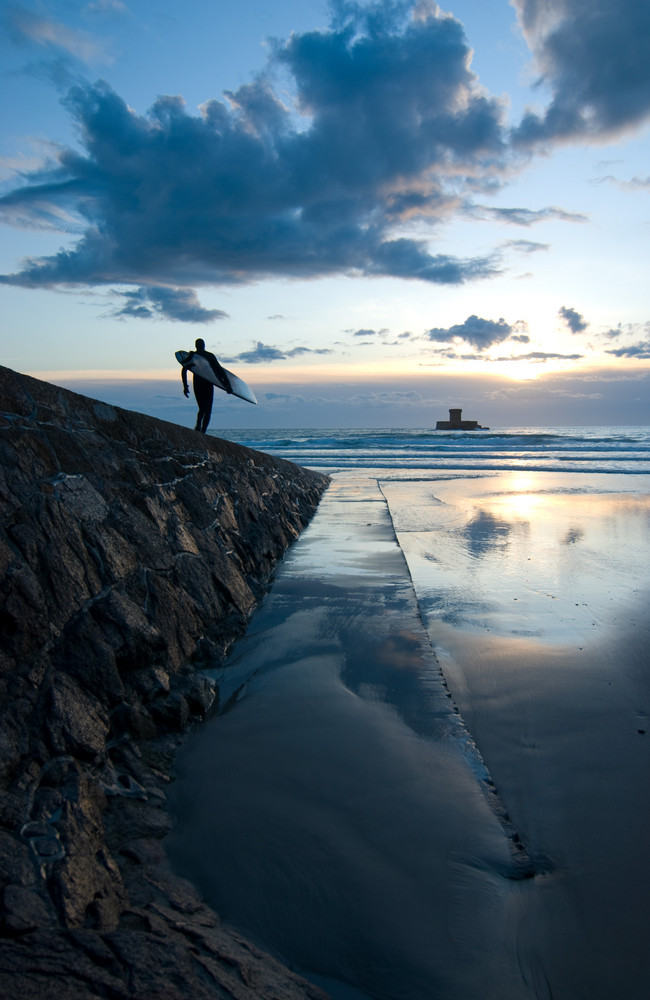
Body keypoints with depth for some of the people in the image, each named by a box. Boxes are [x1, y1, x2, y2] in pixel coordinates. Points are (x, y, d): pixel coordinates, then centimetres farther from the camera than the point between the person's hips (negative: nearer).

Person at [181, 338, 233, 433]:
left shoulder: (192, 355, 7)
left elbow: (184, 370, 0)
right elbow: (220, 370, -3)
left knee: (202, 409, 16)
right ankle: (203, 430, -12)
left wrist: (185, 386, 4)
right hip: (208, 385, -2)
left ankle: (198, 424, -11)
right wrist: (227, 384, -6)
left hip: (197, 385, 2)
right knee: (207, 410, 3)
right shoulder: (210, 355, 3)